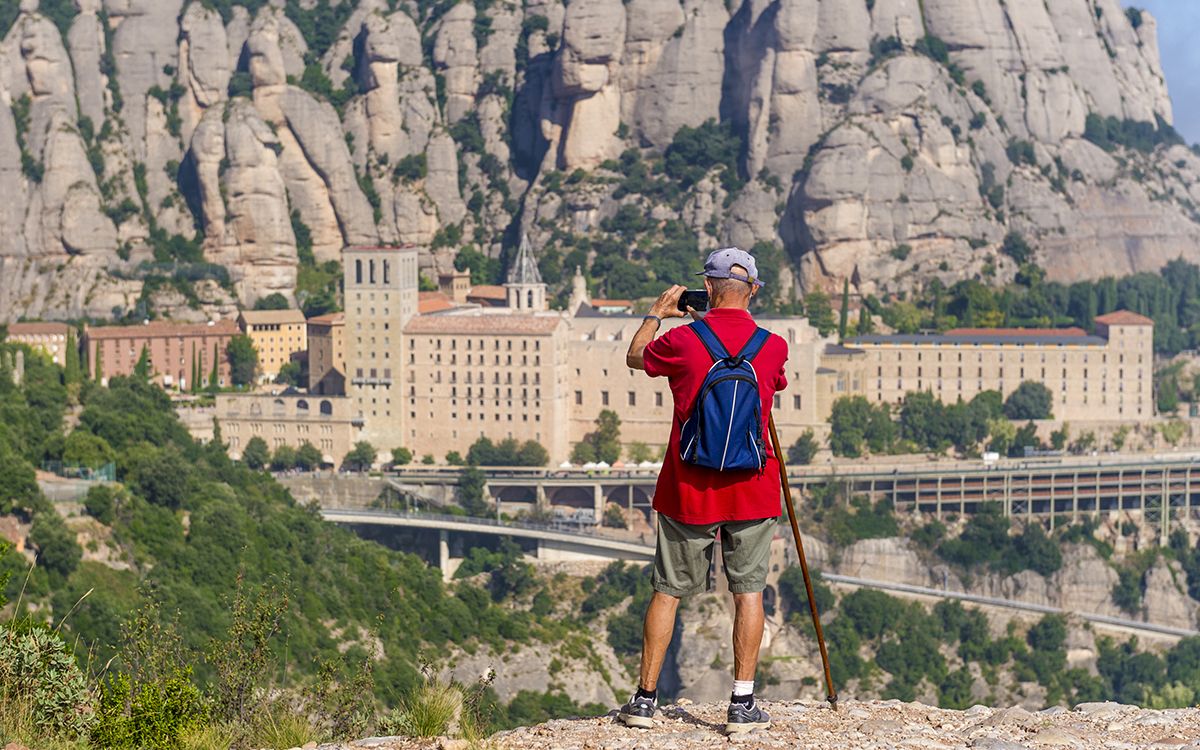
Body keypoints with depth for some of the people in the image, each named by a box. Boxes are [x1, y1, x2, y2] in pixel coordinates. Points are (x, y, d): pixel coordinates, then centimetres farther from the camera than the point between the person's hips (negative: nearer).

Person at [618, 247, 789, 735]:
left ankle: (645, 699, 12)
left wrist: (656, 313, 27)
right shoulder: (773, 347, -3)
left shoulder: (683, 341, -8)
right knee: (748, 590, 5)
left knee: (668, 591, 9)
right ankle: (743, 705, 1)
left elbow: (635, 357, 12)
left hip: (689, 488, -1)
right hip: (752, 490, 1)